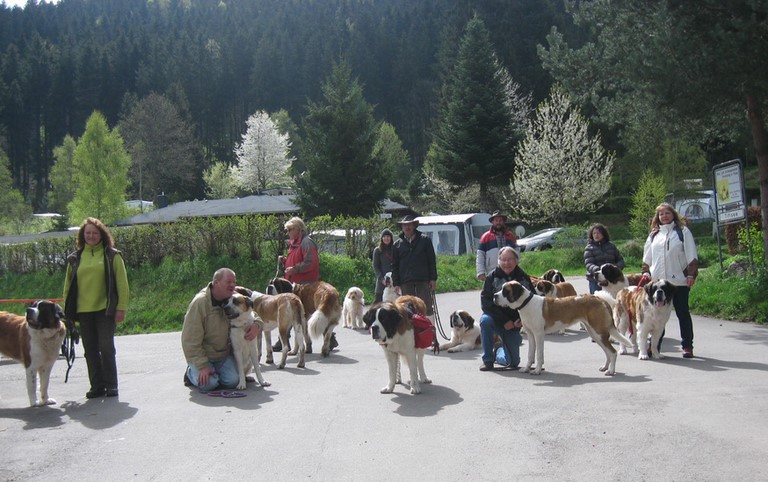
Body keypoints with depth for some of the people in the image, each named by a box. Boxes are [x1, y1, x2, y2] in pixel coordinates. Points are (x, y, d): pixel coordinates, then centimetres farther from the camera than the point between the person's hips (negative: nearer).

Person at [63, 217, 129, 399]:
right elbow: (68, 285, 14)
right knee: (90, 350, 7)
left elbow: (122, 283, -1)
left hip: (105, 309, -4)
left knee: (106, 348, -4)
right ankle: (97, 386, 15)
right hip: (83, 311, 4)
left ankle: (111, 385, 6)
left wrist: (121, 308, -7)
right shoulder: (75, 258, 10)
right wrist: (67, 310, 9)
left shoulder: (112, 255, 1)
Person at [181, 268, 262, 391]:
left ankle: (215, 372, 18)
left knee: (233, 381, -16)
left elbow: (253, 314, 10)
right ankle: (191, 372, 11)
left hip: (224, 354, 5)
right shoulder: (199, 303, -20)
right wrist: (202, 366, -24)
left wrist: (257, 325, -16)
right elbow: (191, 340, -19)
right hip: (202, 354, -4)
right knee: (209, 384, -23)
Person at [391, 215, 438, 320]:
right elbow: (394, 266, 11)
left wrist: (433, 279, -2)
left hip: (423, 280, -2)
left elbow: (432, 261, 4)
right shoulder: (397, 244, 10)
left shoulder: (425, 240, 6)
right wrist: (396, 283, 3)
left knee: (427, 307, -2)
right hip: (405, 282, 2)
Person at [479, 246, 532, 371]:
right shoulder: (492, 277, -9)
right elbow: (485, 302, -15)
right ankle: (487, 360, -18)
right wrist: (504, 321, -21)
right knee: (485, 320, -37)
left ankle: (497, 353, 35)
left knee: (513, 362, -4)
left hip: (513, 324, 2)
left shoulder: (523, 278, -3)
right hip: (496, 319, -2)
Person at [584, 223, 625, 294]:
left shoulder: (611, 246, 12)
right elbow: (588, 264, -11)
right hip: (595, 281, -3)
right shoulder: (589, 248, 1)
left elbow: (620, 260, 16)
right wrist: (596, 269, -33)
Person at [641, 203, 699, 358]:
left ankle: (687, 346, 10)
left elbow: (692, 256, 0)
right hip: (658, 281, 3)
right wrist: (646, 272, 7)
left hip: (679, 281, -3)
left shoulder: (683, 231, 3)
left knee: (683, 313, 4)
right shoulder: (654, 234, 15)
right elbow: (647, 257, 19)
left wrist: (691, 274, -7)